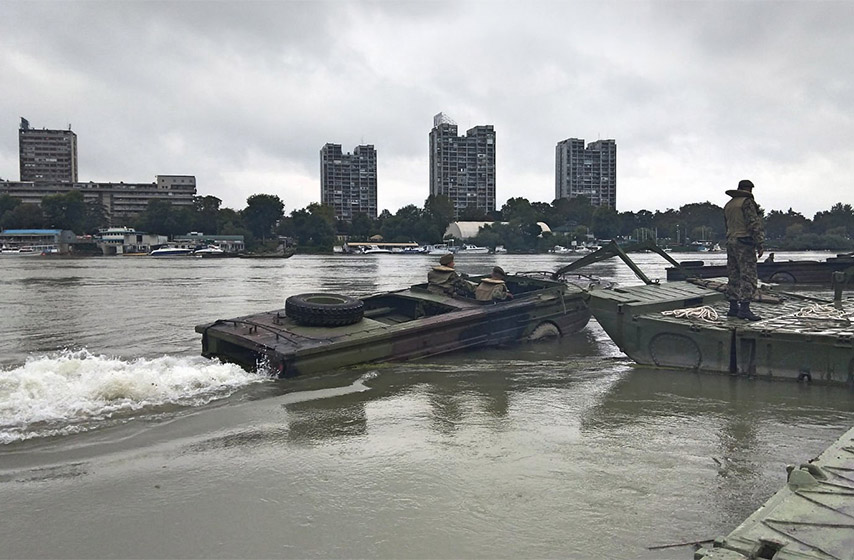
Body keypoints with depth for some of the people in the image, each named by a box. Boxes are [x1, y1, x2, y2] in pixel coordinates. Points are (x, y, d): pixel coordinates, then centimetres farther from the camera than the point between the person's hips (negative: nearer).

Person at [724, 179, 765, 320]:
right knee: (748, 277, -9)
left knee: (734, 277, 10)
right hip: (744, 242, -8)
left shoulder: (728, 205, 17)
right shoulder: (747, 202, -8)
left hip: (731, 241, 8)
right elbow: (754, 224, -15)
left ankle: (733, 307, 11)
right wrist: (759, 244, -15)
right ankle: (744, 309, -15)